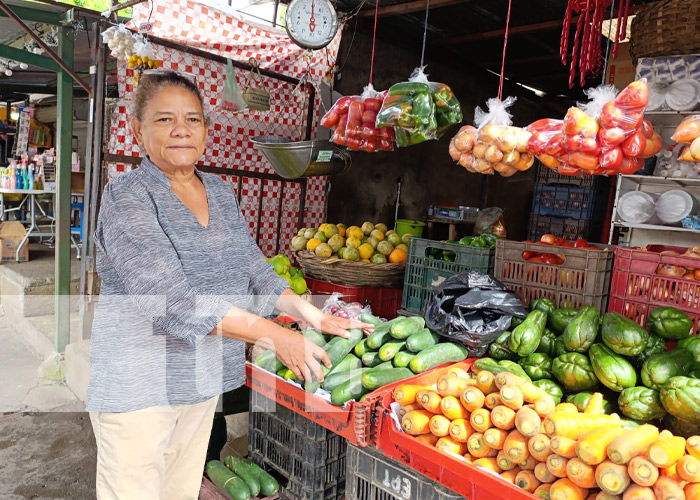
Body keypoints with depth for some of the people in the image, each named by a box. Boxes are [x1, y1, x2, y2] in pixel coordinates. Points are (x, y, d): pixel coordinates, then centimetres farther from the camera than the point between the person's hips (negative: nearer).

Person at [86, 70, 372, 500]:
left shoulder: (221, 192, 7)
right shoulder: (126, 196, -14)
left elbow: (254, 268, 8)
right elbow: (169, 295, -25)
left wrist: (315, 316, -5)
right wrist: (273, 336, -28)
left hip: (203, 378, 6)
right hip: (138, 382, -6)